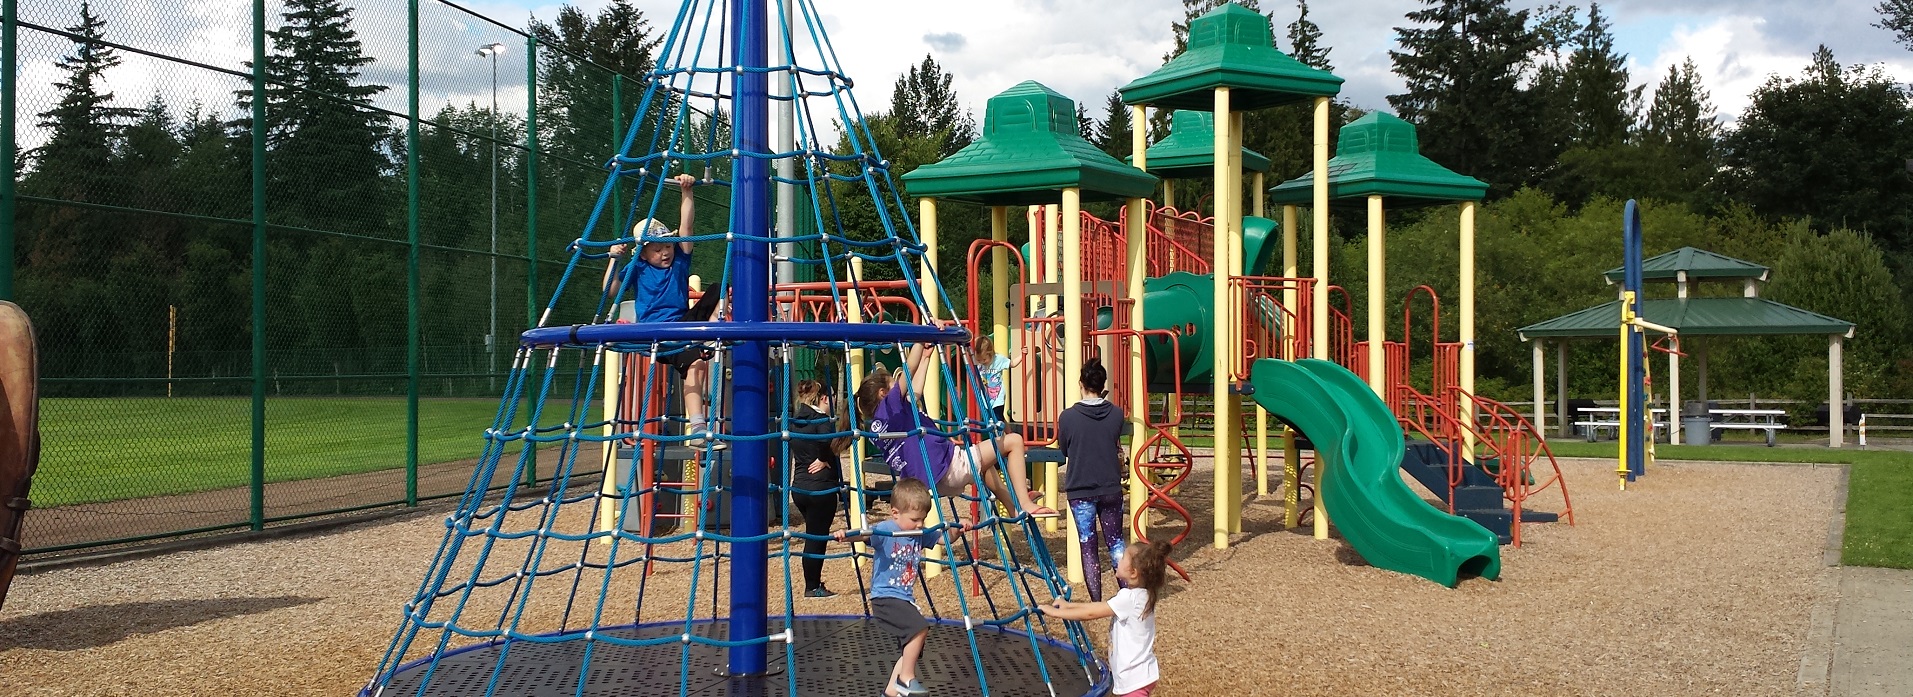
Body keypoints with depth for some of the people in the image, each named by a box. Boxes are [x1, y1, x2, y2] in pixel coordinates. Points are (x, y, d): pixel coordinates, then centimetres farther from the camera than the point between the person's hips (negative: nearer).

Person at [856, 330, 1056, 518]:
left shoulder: (877, 423, 15)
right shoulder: (890, 407, -10)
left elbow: (914, 392, 26)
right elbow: (910, 368, -22)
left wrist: (925, 357, 32)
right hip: (949, 467, -10)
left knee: (984, 464, 39)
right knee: (1013, 441, 0)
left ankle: (1014, 503, 46)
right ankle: (1025, 505, -4)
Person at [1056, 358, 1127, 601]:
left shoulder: (1068, 417, -12)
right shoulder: (1116, 414, -5)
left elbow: (1063, 450, 3)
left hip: (1080, 491, -2)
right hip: (1111, 489, 2)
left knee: (1088, 547, 5)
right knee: (1115, 541, 16)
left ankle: (1096, 601, 7)